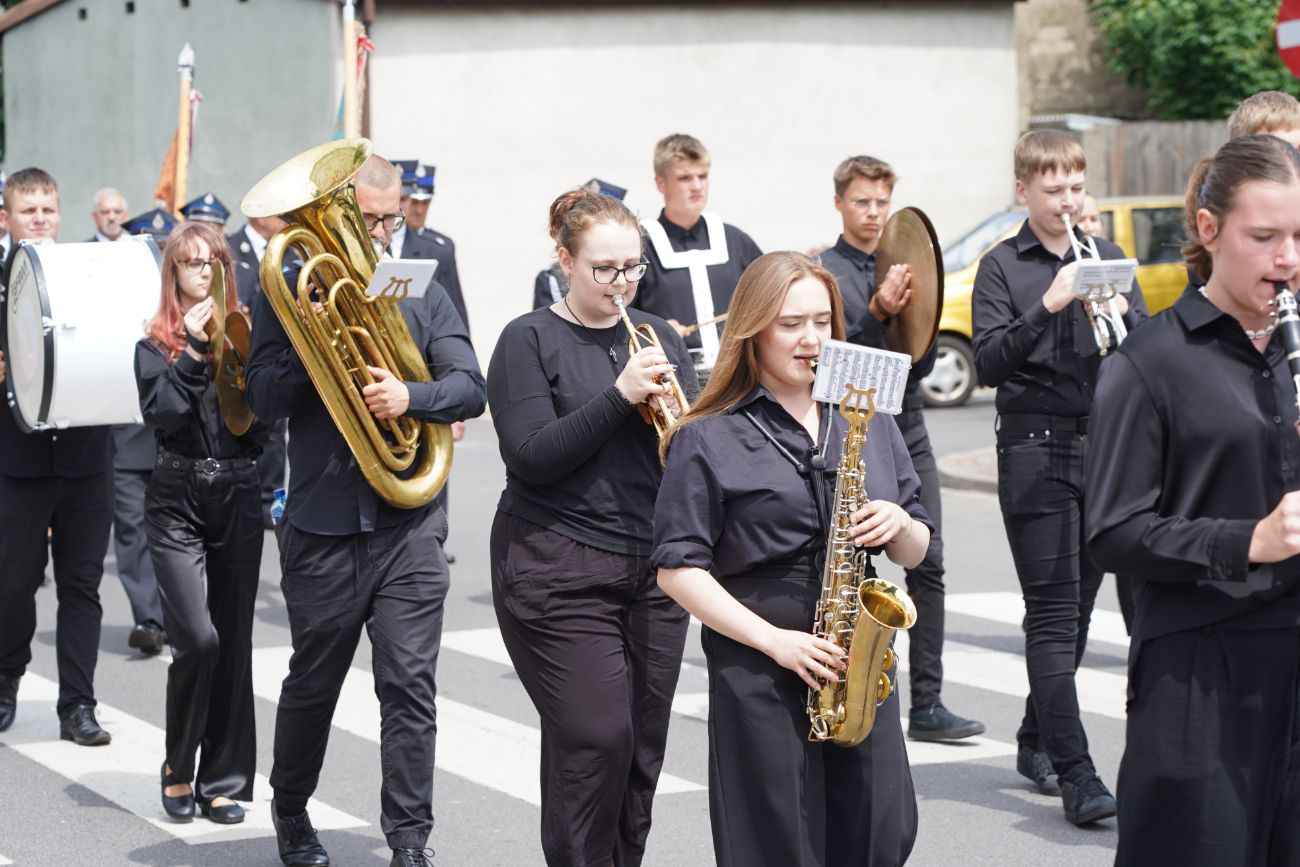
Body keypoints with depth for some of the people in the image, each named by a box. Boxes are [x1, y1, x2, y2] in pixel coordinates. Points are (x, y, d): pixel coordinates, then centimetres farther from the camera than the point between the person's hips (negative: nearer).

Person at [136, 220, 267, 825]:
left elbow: (263, 425, -2)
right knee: (197, 638, -14)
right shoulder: (155, 345, 3)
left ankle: (224, 781, 15)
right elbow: (162, 414, -13)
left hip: (239, 500, 2)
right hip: (177, 502, -2)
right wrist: (193, 350, -14)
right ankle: (178, 768, 7)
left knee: (234, 643, 5)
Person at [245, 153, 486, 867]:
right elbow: (262, 399, -6)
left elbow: (470, 386, -2)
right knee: (312, 685, 13)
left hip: (410, 523, 1)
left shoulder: (422, 295, 8)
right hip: (321, 526, -1)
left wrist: (411, 396, -20)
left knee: (410, 687, -4)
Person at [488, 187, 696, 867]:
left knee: (643, 743, 6)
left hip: (653, 568, 5)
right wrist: (620, 395, -20)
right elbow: (531, 457, -13)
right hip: (559, 572, -5)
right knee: (594, 739, -10)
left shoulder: (658, 336, 13)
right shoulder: (529, 341, -3)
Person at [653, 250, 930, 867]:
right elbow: (678, 568, -6)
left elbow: (913, 554, 16)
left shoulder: (869, 423, 12)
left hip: (862, 667, 4)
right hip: (758, 674, -4)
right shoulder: (708, 439, -2)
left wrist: (900, 526, -8)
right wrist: (773, 640, -15)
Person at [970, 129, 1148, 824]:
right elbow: (990, 362, -11)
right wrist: (1049, 304, -22)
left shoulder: (1107, 258, 12)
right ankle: (1075, 772, -10)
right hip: (1035, 450, -5)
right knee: (1053, 611, -8)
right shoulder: (1002, 267, 0)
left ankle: (1036, 741, 28)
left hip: (1104, 445, 5)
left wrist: (1121, 311, -13)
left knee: (1078, 604, 12)